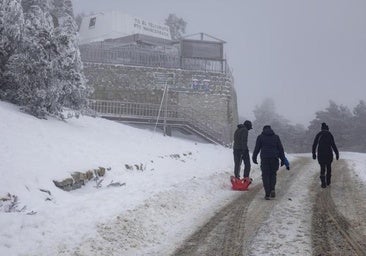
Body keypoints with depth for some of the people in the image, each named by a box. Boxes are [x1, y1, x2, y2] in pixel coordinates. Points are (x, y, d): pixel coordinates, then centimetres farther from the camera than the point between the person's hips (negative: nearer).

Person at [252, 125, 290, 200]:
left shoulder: (260, 137, 6)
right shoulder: (276, 137, 11)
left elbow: (257, 148, 2)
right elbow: (281, 149, 7)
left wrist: (254, 157, 11)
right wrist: (283, 159, 10)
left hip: (264, 158, -1)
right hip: (274, 159, 1)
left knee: (265, 176, 4)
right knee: (273, 174, 16)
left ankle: (267, 194, -3)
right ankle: (272, 189, -4)